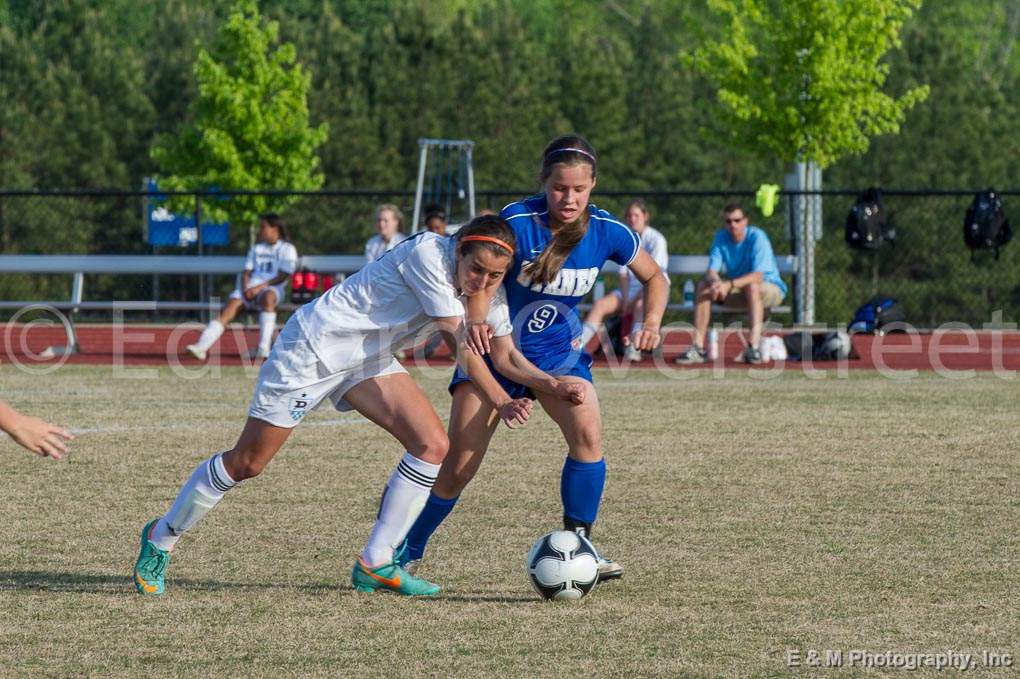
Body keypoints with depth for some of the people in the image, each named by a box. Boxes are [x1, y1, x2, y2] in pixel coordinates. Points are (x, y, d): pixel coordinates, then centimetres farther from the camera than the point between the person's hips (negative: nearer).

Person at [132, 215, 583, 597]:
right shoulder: (428, 254, -27)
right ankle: (161, 538, 20)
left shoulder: (490, 299, -2)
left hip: (366, 359, 8)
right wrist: (500, 403, -29)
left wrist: (551, 385, -9)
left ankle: (375, 564, -1)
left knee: (432, 445, -10)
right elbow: (459, 341, -28)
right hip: (314, 346, -8)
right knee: (246, 464, -1)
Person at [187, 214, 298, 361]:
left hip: (272, 289, -5)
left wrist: (261, 287, -17)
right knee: (227, 310, -20)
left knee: (267, 298, -41)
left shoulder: (287, 249, 7)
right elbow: (246, 272, 19)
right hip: (250, 289, 5)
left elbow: (283, 276, -5)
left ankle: (264, 348, -46)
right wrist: (245, 288, -4)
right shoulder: (257, 248, 25)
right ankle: (201, 346, -35)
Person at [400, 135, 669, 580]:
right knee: (456, 469, -6)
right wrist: (476, 322, -41)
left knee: (587, 434, -26)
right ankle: (406, 555, 15)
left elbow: (654, 278, 5)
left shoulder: (607, 231, -11)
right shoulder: (517, 221, -21)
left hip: (558, 351, 2)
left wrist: (651, 323, -13)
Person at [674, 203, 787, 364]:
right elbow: (711, 271, -10)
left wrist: (730, 284, -43)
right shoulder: (721, 238, -4)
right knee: (702, 286, -14)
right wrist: (716, 282, -35)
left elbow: (758, 276, -30)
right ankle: (698, 348, -19)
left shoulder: (757, 237, -20)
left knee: (752, 286, -38)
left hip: (771, 288, -5)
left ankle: (754, 347, -46)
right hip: (739, 292, 5)